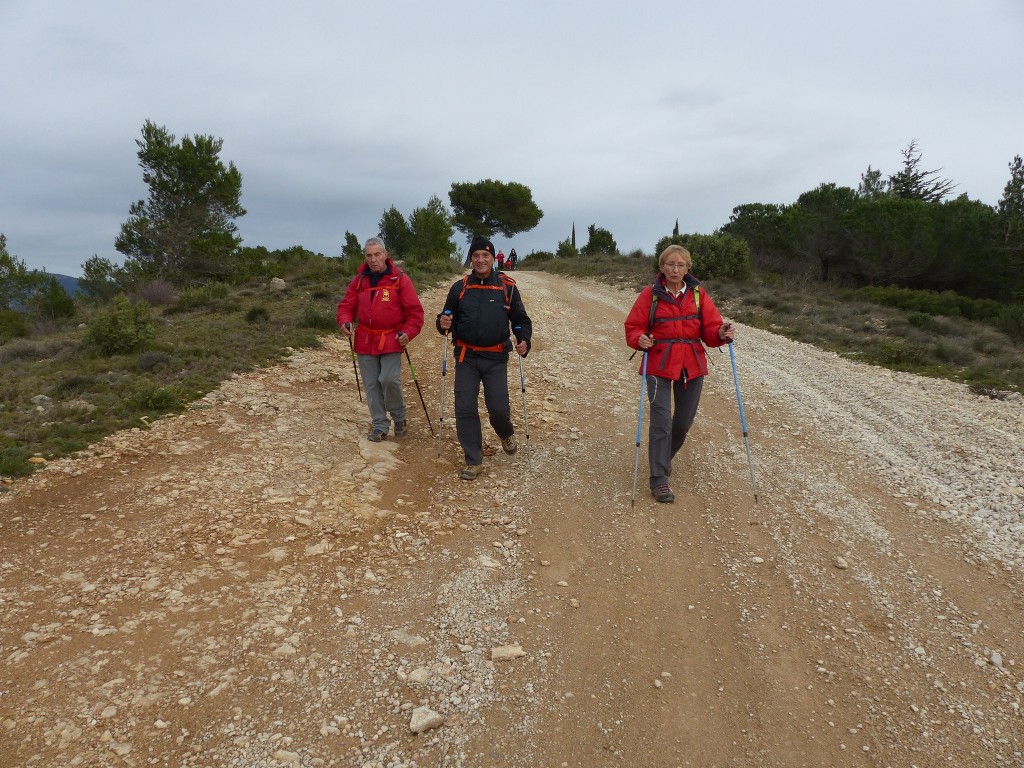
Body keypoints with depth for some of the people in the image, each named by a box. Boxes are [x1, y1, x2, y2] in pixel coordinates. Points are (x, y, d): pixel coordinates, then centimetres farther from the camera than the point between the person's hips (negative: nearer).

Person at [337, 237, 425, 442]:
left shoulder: (400, 279, -3)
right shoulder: (359, 280, 7)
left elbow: (415, 311, -3)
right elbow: (347, 306, 10)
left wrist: (408, 332, -17)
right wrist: (345, 321, -11)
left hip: (391, 340, -4)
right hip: (365, 341, 4)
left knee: (389, 380, -15)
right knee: (371, 385, 6)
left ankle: (399, 417, 12)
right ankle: (379, 425, 19)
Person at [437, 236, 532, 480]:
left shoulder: (507, 286, 1)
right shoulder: (459, 288, 5)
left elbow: (521, 319, 6)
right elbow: (447, 317, 12)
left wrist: (524, 340, -13)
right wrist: (443, 323, -13)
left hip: (496, 358, -1)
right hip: (466, 358, 2)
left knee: (498, 409, -6)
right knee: (465, 409, -2)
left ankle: (506, 433, 31)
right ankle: (473, 461, 13)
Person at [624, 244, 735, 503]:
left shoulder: (698, 294, 4)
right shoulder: (650, 294, -3)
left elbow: (710, 328, 1)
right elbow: (633, 327, -1)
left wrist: (721, 334, -21)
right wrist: (640, 339, -22)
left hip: (692, 366, 4)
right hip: (659, 365, -3)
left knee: (684, 421, 14)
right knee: (662, 421, -10)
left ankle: (664, 457, 42)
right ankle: (659, 479, -1)